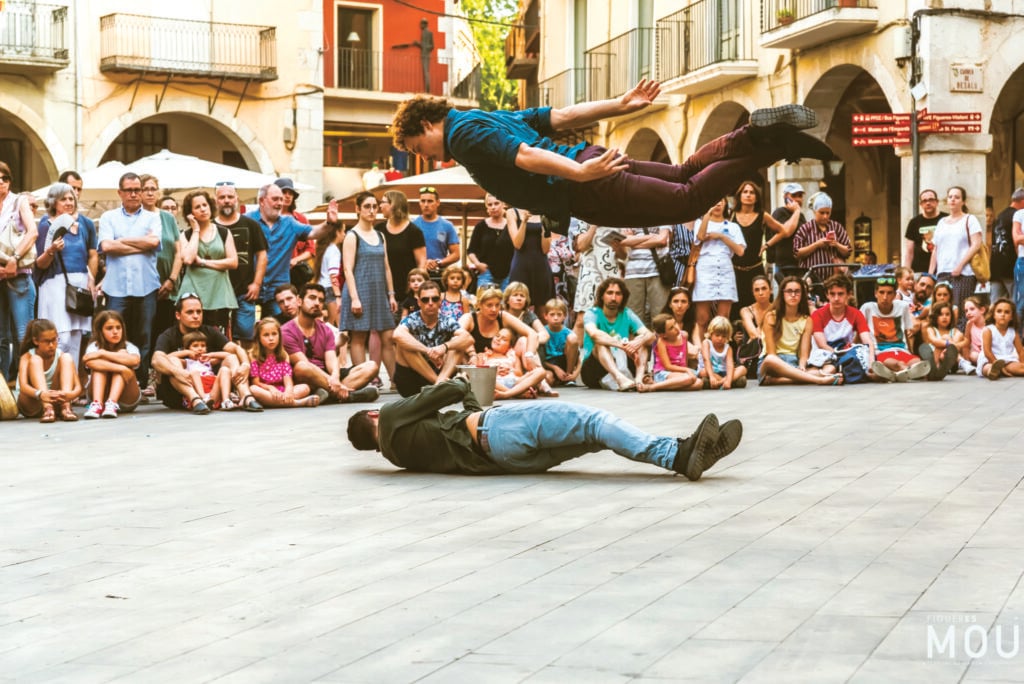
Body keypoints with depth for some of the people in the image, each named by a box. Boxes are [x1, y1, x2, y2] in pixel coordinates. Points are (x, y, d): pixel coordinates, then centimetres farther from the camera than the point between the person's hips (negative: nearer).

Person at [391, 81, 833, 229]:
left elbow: (521, 155, -21)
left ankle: (773, 143, -13)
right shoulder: (489, 119, 23)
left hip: (590, 192, -9)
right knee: (684, 173, 20)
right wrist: (621, 105, 18)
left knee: (689, 199, -7)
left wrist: (580, 173, -29)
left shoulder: (465, 135, -6)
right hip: (591, 160, 9)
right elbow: (563, 116, 21)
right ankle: (761, 134, 7)